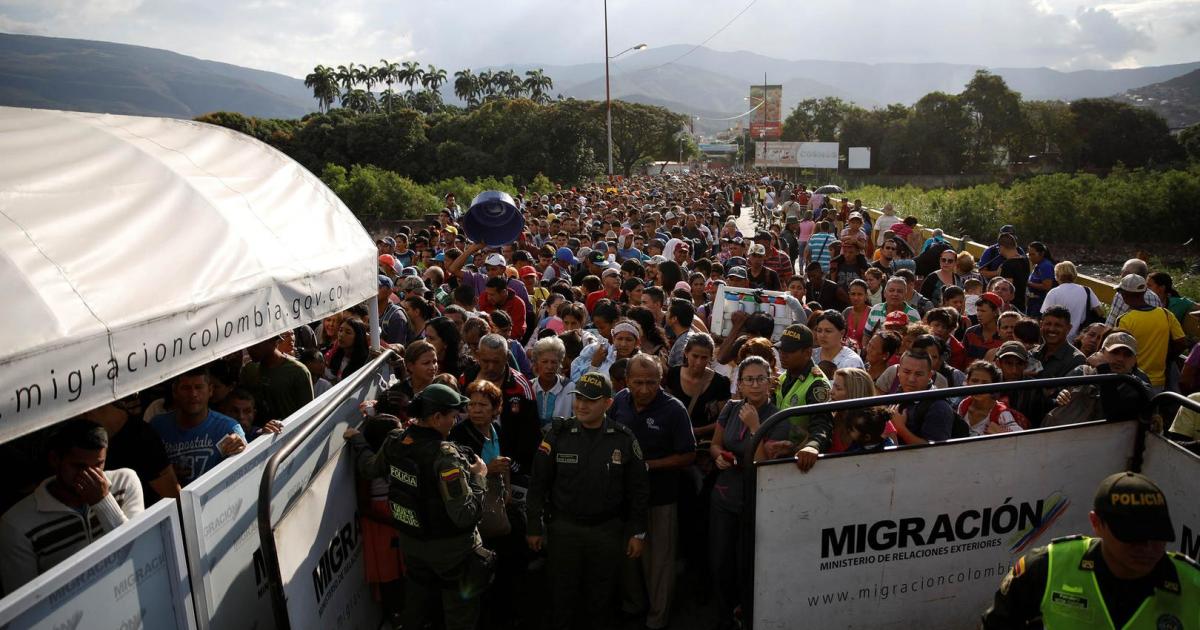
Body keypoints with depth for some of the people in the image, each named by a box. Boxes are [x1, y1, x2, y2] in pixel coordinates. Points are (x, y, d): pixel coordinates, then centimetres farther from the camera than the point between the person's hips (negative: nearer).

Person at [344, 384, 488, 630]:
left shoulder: (394, 442, -11)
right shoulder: (445, 456, -32)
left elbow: (370, 468, 12)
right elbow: (466, 516, -33)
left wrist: (356, 440, 30)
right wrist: (478, 477, -20)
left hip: (410, 542, 7)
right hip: (450, 549, -7)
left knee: (415, 604, 31)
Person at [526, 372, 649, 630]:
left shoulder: (624, 439, -7)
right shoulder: (558, 433, -8)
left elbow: (638, 489, 1)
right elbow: (538, 484, -2)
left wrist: (637, 532, 2)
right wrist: (534, 527, 0)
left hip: (608, 529, 0)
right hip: (563, 527, 0)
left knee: (601, 596, 15)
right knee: (562, 593, 13)